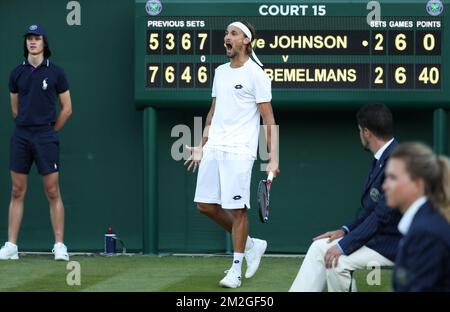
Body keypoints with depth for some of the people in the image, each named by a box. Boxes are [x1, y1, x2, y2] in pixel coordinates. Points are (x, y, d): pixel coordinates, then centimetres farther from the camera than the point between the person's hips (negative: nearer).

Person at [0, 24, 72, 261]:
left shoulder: (55, 73, 1)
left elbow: (67, 108, 5)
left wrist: (49, 131, 6)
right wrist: (27, 127, 13)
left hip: (46, 139, -3)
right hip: (21, 138, 3)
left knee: (53, 192, -3)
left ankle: (59, 246, -1)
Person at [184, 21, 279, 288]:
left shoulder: (256, 75, -6)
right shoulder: (220, 72, 15)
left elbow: (270, 122, -8)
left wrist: (274, 160, -15)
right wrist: (202, 146, 21)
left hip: (238, 151, -7)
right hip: (213, 149, 7)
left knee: (237, 209, -5)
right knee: (206, 205, 7)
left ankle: (236, 269, 6)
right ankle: (251, 245, 23)